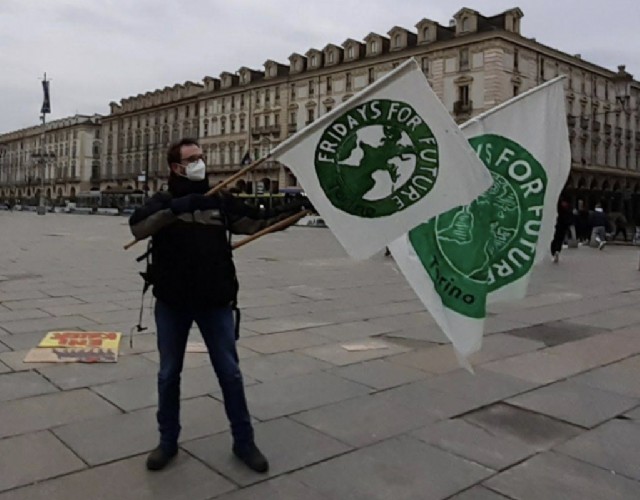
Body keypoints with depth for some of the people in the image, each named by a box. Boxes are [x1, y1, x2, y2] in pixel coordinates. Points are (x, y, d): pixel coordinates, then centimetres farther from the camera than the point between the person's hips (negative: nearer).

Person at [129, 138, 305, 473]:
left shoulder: (221, 202, 7)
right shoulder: (163, 202, 0)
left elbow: (256, 222, 5)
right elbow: (138, 227, -19)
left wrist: (293, 210, -9)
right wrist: (176, 208, -32)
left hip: (215, 301, 1)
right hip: (172, 302, -1)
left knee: (230, 373, 6)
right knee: (169, 373, 11)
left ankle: (243, 442, 21)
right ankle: (168, 441, 28)